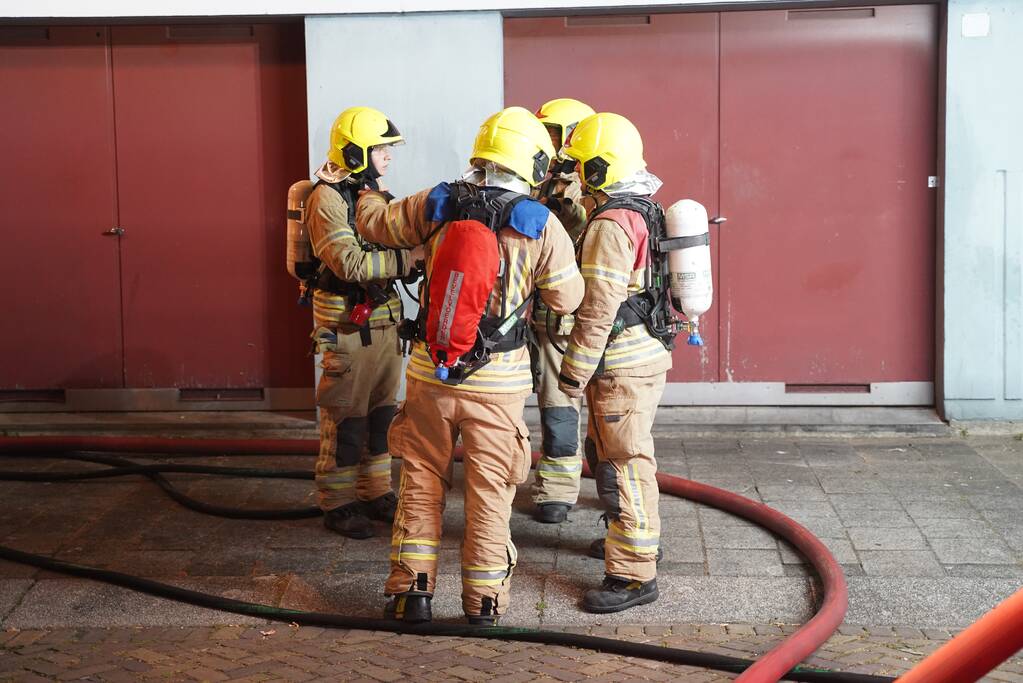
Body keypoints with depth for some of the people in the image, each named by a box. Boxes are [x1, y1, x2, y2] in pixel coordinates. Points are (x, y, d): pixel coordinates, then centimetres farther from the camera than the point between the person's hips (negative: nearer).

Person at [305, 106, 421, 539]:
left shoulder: (375, 190, 12)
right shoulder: (328, 197, -15)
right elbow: (350, 263, -25)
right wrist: (407, 259, -28)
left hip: (384, 319, 8)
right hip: (347, 323, -8)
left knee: (381, 412, 14)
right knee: (345, 417, -1)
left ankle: (376, 492, 26)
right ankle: (337, 504, 10)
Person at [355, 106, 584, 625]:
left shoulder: (435, 205, -3)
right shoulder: (541, 226, -9)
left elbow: (378, 225, 14)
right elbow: (567, 299, 0)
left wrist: (369, 201, 37)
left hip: (431, 372, 2)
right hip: (498, 382, -2)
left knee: (421, 480, 15)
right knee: (489, 490, 10)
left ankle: (412, 588, 18)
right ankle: (483, 599, 18)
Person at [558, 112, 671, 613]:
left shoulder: (611, 224, -20)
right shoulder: (643, 211, 12)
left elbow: (598, 310, -22)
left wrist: (574, 373, -16)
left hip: (623, 365, -10)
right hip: (644, 353, 10)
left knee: (623, 466, -5)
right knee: (608, 454, 24)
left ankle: (633, 574, -1)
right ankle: (639, 539, 39)